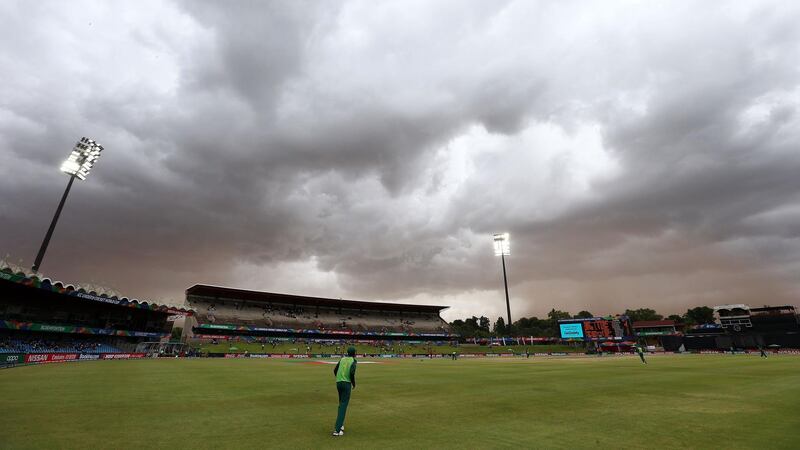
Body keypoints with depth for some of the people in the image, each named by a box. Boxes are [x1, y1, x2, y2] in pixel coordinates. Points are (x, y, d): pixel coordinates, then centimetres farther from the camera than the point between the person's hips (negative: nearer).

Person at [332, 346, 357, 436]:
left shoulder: (342, 359, 12)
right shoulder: (353, 361, -6)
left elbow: (335, 370, 13)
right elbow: (352, 373, -19)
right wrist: (354, 384, -4)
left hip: (338, 383, 7)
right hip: (346, 383, -7)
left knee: (341, 404, 22)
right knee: (343, 406, -4)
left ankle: (340, 424, 28)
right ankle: (337, 429, -9)